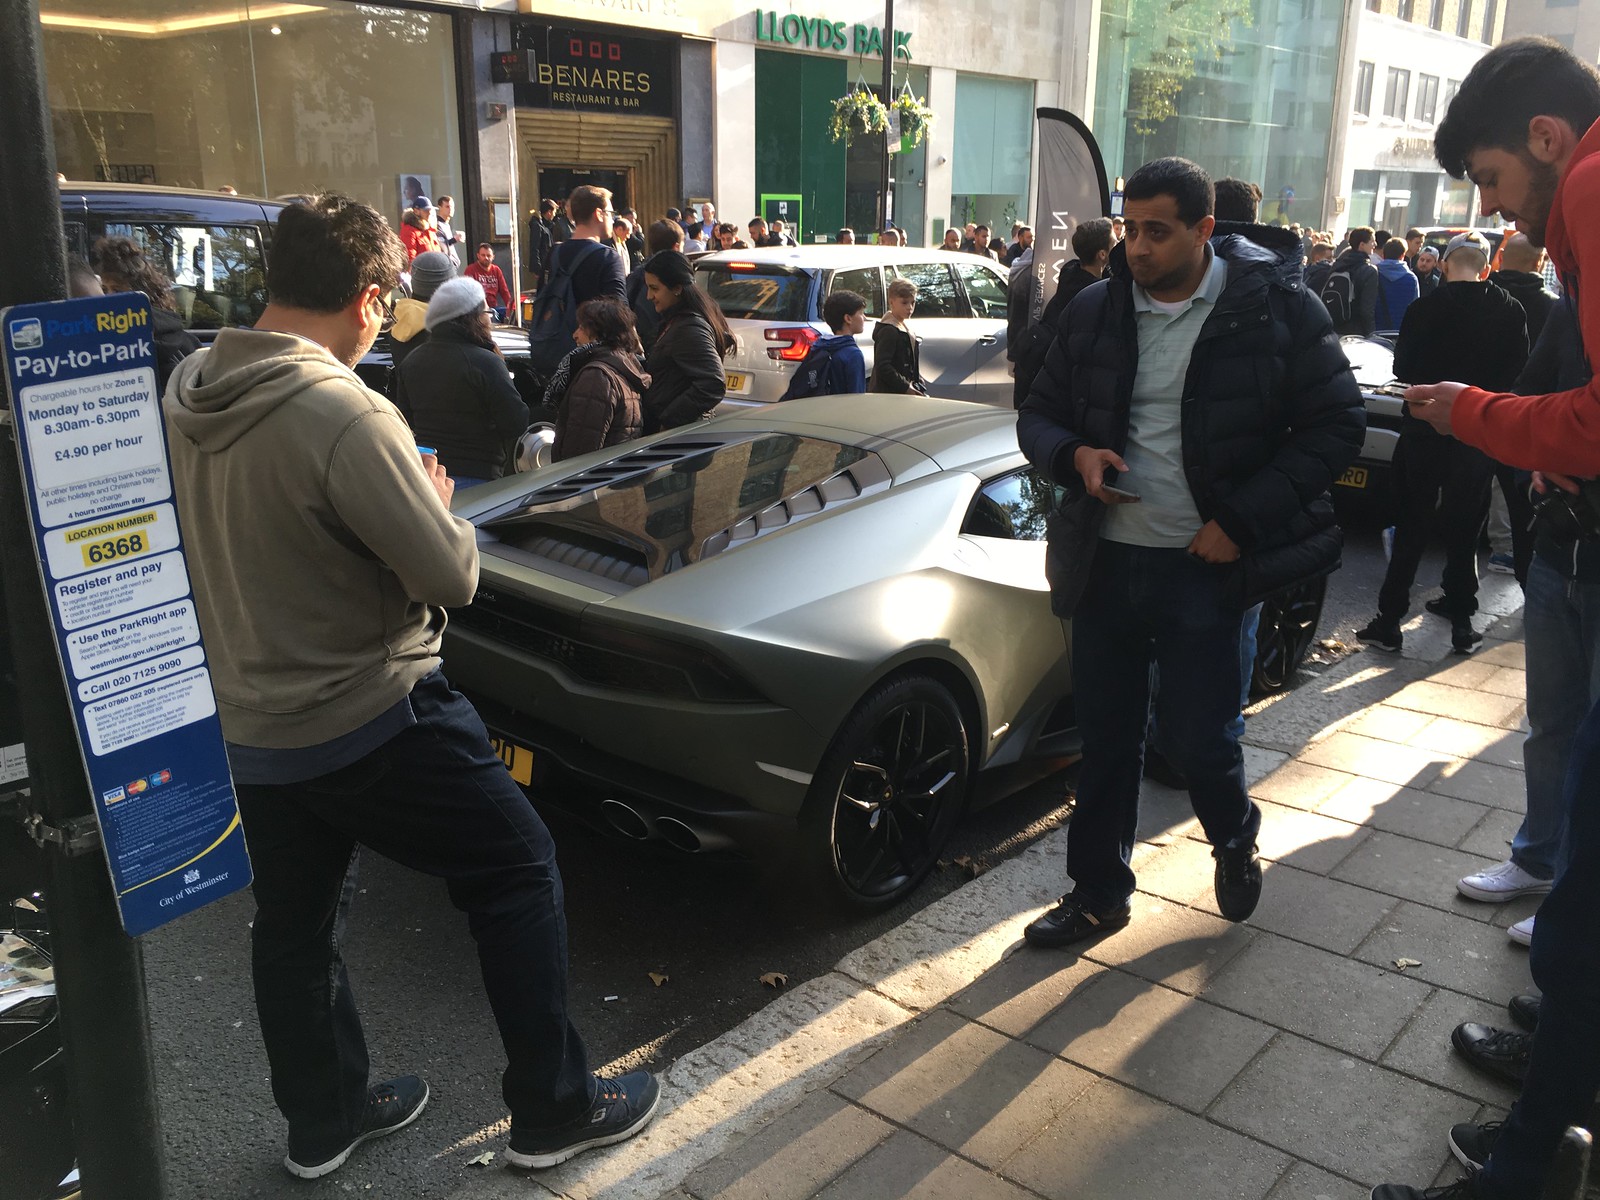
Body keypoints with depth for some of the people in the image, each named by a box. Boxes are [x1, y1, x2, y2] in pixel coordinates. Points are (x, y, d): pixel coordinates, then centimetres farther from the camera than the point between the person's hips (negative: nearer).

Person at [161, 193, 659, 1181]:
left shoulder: (188, 393, 0)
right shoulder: (343, 415, -26)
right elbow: (451, 573, -21)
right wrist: (439, 506, -1)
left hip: (250, 723, 8)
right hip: (369, 722, -8)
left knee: (294, 923, 20)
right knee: (519, 873, 7)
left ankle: (324, 1119, 39)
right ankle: (555, 1111, 17)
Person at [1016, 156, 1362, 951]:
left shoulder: (1275, 307, -5)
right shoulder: (1095, 310, 5)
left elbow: (1337, 425, -4)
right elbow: (1038, 416, 13)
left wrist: (1241, 520, -13)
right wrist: (1075, 455, -11)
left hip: (1206, 565, -3)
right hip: (1107, 557, 4)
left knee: (1197, 736, 1)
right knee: (1105, 735, 10)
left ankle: (1235, 839, 36)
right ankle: (1098, 893, 27)